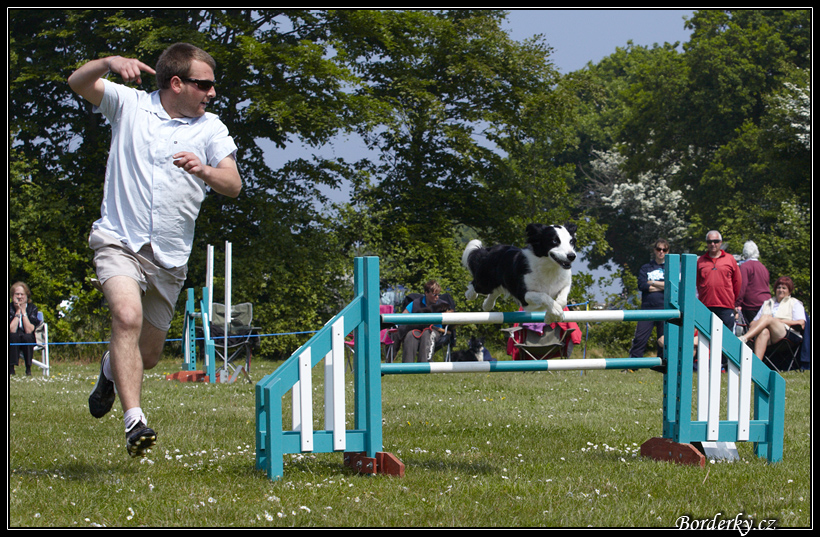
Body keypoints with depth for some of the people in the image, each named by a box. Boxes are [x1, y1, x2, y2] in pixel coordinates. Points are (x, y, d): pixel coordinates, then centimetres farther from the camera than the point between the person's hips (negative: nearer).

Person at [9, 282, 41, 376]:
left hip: (29, 341, 0)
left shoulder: (32, 308, -5)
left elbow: (29, 330, -17)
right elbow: (11, 330, -19)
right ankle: (11, 369, -32)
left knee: (27, 337, -34)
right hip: (13, 341, 0)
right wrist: (18, 312, -18)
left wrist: (23, 311, -17)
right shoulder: (10, 308, -7)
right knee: (13, 336, -34)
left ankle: (28, 368, -25)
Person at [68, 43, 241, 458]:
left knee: (148, 354, 11)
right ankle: (134, 420, -33)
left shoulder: (211, 129, 5)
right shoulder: (129, 105, 4)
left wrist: (203, 170, -27)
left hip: (170, 257, 3)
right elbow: (78, 83, -3)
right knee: (128, 317, -30)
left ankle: (111, 370, 48)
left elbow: (233, 185, -5)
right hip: (119, 240, -3)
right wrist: (110, 62, -23)